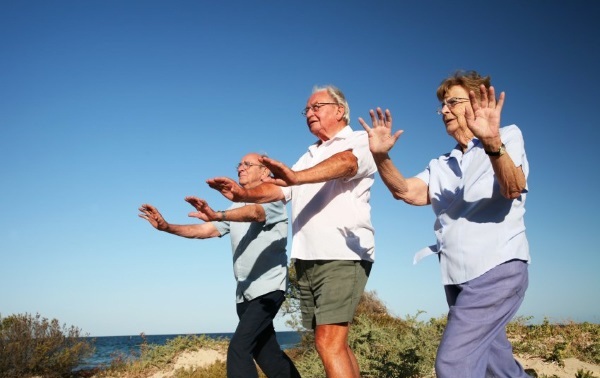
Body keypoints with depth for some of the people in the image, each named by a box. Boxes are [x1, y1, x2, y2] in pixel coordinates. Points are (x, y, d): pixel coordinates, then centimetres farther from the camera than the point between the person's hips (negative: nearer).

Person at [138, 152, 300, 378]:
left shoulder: (272, 200, -4)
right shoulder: (237, 209, 20)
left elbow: (254, 213, -27)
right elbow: (204, 231, 10)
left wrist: (217, 215, -45)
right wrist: (166, 227, -4)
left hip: (268, 289, -8)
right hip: (245, 292, 8)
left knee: (238, 348, -18)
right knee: (267, 354, 11)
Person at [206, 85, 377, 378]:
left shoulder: (360, 141, 1)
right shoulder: (310, 155, 24)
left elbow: (346, 163, -22)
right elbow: (279, 190, 13)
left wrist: (296, 177, -40)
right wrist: (243, 194, -8)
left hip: (342, 255, -7)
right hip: (306, 259, 8)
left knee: (329, 342, -17)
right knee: (334, 343, 10)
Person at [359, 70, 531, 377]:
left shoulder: (508, 137, -1)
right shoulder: (441, 166, 15)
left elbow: (512, 189, -21)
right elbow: (407, 192, -3)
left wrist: (492, 142, -40)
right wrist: (380, 156, -21)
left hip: (497, 269, -7)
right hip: (457, 278, 7)